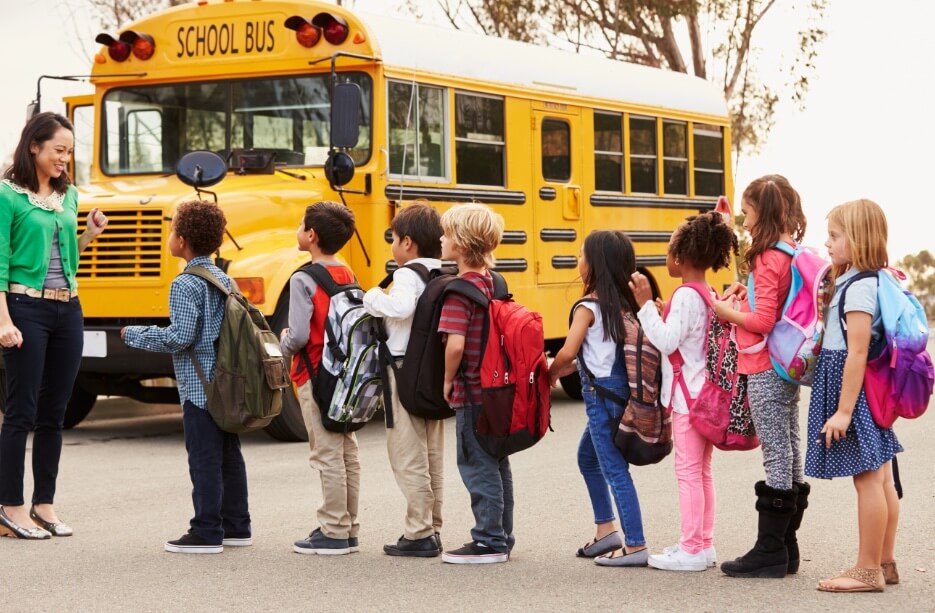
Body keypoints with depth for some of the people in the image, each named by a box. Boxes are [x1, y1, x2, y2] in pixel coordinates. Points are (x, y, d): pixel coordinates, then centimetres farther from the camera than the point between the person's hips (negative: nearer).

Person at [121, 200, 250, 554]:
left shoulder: (185, 285, -15)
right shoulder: (225, 280, 10)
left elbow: (180, 337, -20)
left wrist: (135, 335, -10)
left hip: (199, 385, -8)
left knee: (204, 458, -4)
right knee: (229, 454, 13)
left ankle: (206, 534, -2)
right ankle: (236, 527, 19)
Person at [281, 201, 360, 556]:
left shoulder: (303, 280, -16)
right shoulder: (348, 277, 6)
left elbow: (299, 336, -22)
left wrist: (284, 343, -2)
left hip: (315, 377, -8)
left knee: (327, 456, -3)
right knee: (347, 453, 12)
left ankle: (333, 534, 1)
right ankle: (348, 529, 18)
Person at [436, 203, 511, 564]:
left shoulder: (459, 290, -19)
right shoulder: (494, 283, 7)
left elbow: (455, 344, -28)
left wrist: (448, 379, -14)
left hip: (471, 392, -9)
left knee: (476, 467, 0)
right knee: (496, 464, 16)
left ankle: (489, 542, 5)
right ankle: (501, 538, 25)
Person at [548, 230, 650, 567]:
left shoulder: (588, 307, -14)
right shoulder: (625, 302, 8)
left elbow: (567, 352, -19)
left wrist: (551, 373, 0)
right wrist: (566, 369, 15)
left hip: (601, 392, -9)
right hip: (622, 387, 9)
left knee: (614, 469, -5)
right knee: (587, 456, 23)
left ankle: (635, 546, -3)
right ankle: (606, 530, 27)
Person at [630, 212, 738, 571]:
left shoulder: (686, 296, -17)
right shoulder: (712, 295, 12)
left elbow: (667, 341, -24)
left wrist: (646, 304, -24)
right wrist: (652, 319, 18)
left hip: (687, 395, -10)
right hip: (707, 391, 10)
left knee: (689, 471, -5)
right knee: (702, 471, 14)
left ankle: (691, 549, -3)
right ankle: (703, 544, 19)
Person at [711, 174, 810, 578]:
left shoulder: (769, 260, -17)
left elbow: (763, 322, -21)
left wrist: (726, 311, -7)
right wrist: (747, 298, 7)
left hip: (765, 370, -9)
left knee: (776, 455, -5)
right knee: (790, 453, 11)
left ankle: (769, 552, 1)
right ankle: (785, 548, 19)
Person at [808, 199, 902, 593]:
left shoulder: (858, 288, -18)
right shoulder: (874, 281, 12)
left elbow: (857, 354, -22)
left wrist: (844, 410, -21)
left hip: (854, 389, -10)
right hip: (874, 390, 10)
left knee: (867, 480, -5)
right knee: (881, 479, 13)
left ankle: (868, 571, -1)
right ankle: (885, 563, 21)